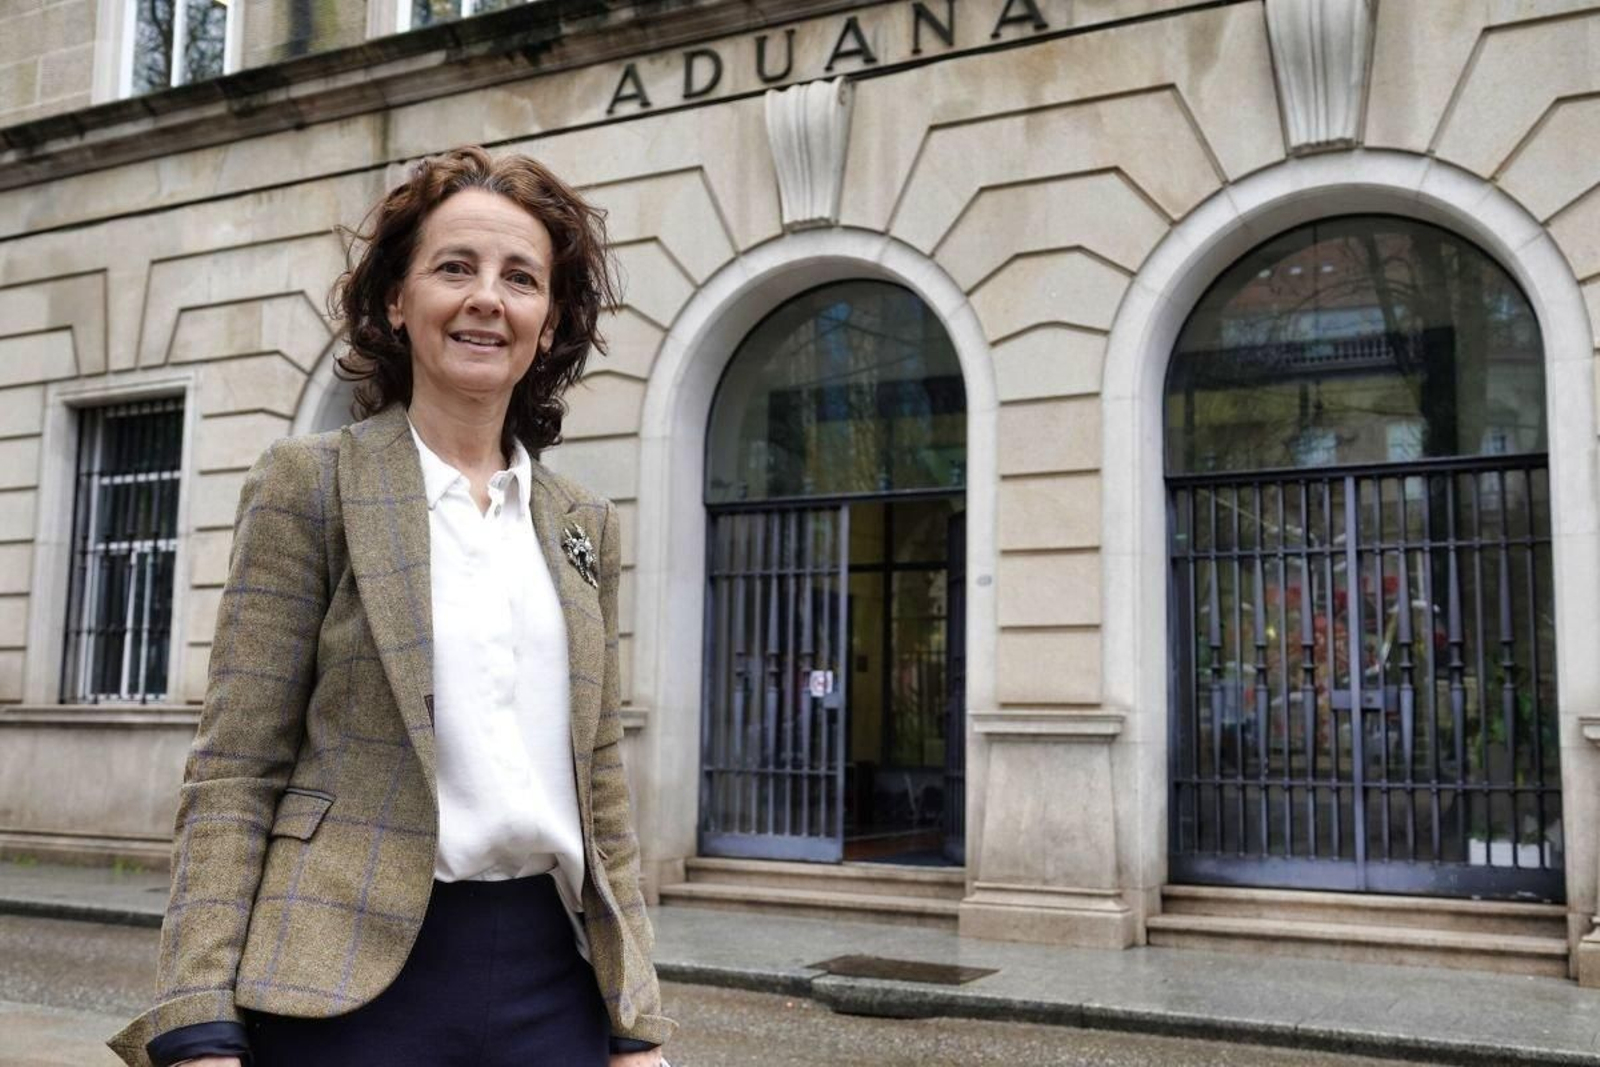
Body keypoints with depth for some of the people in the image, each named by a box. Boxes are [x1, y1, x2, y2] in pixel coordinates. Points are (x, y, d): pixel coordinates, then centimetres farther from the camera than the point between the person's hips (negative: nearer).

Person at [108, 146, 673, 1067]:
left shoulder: (586, 524, 10)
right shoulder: (310, 484, -2)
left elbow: (603, 790, 11)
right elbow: (234, 772, -6)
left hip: (555, 973, 4)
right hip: (357, 980, -3)